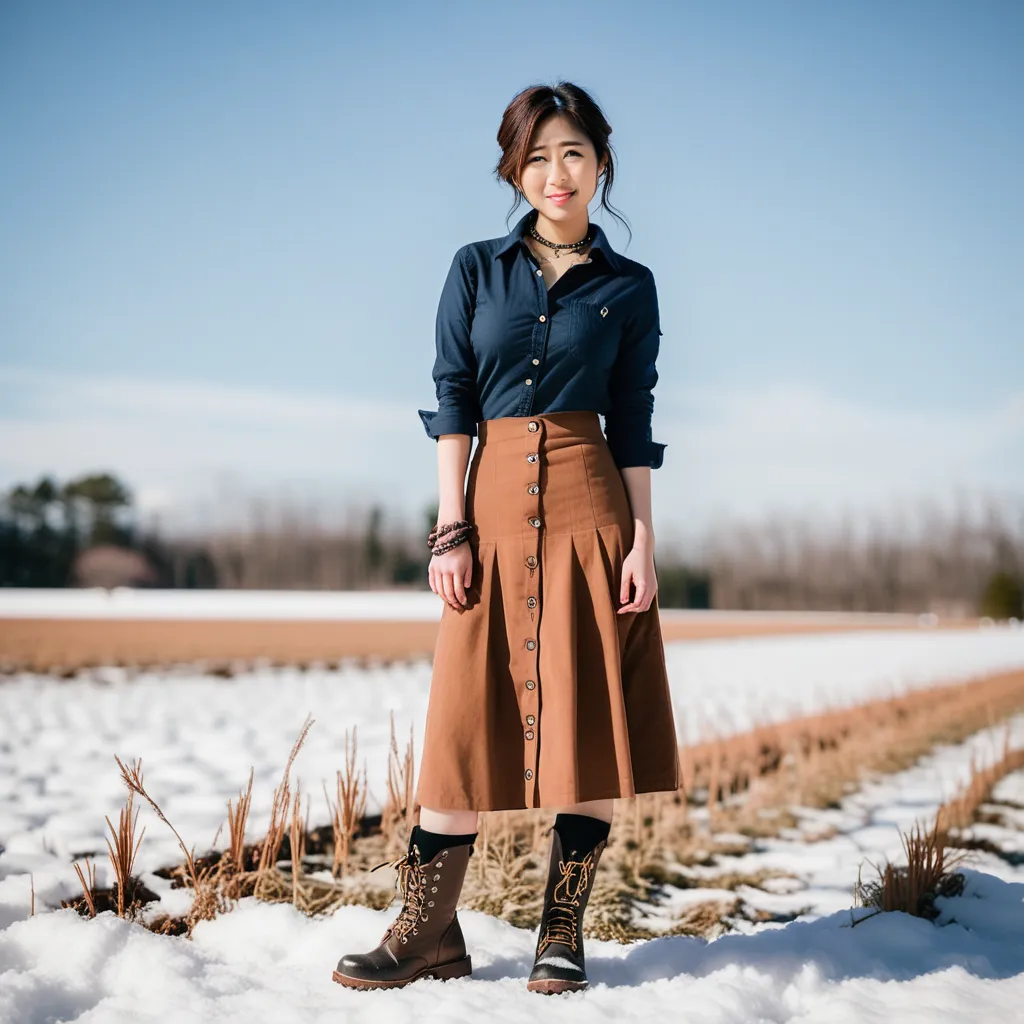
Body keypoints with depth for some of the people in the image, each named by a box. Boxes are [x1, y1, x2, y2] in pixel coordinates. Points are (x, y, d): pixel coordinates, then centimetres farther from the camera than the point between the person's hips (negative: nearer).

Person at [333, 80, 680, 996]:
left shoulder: (628, 286, 8)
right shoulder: (476, 269, 8)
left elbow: (633, 423, 6)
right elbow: (452, 401, 4)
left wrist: (643, 540, -3)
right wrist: (452, 528, -5)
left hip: (589, 506, 0)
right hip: (494, 505, 1)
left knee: (591, 717, -2)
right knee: (469, 717, -1)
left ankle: (563, 936, 9)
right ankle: (430, 932, 7)